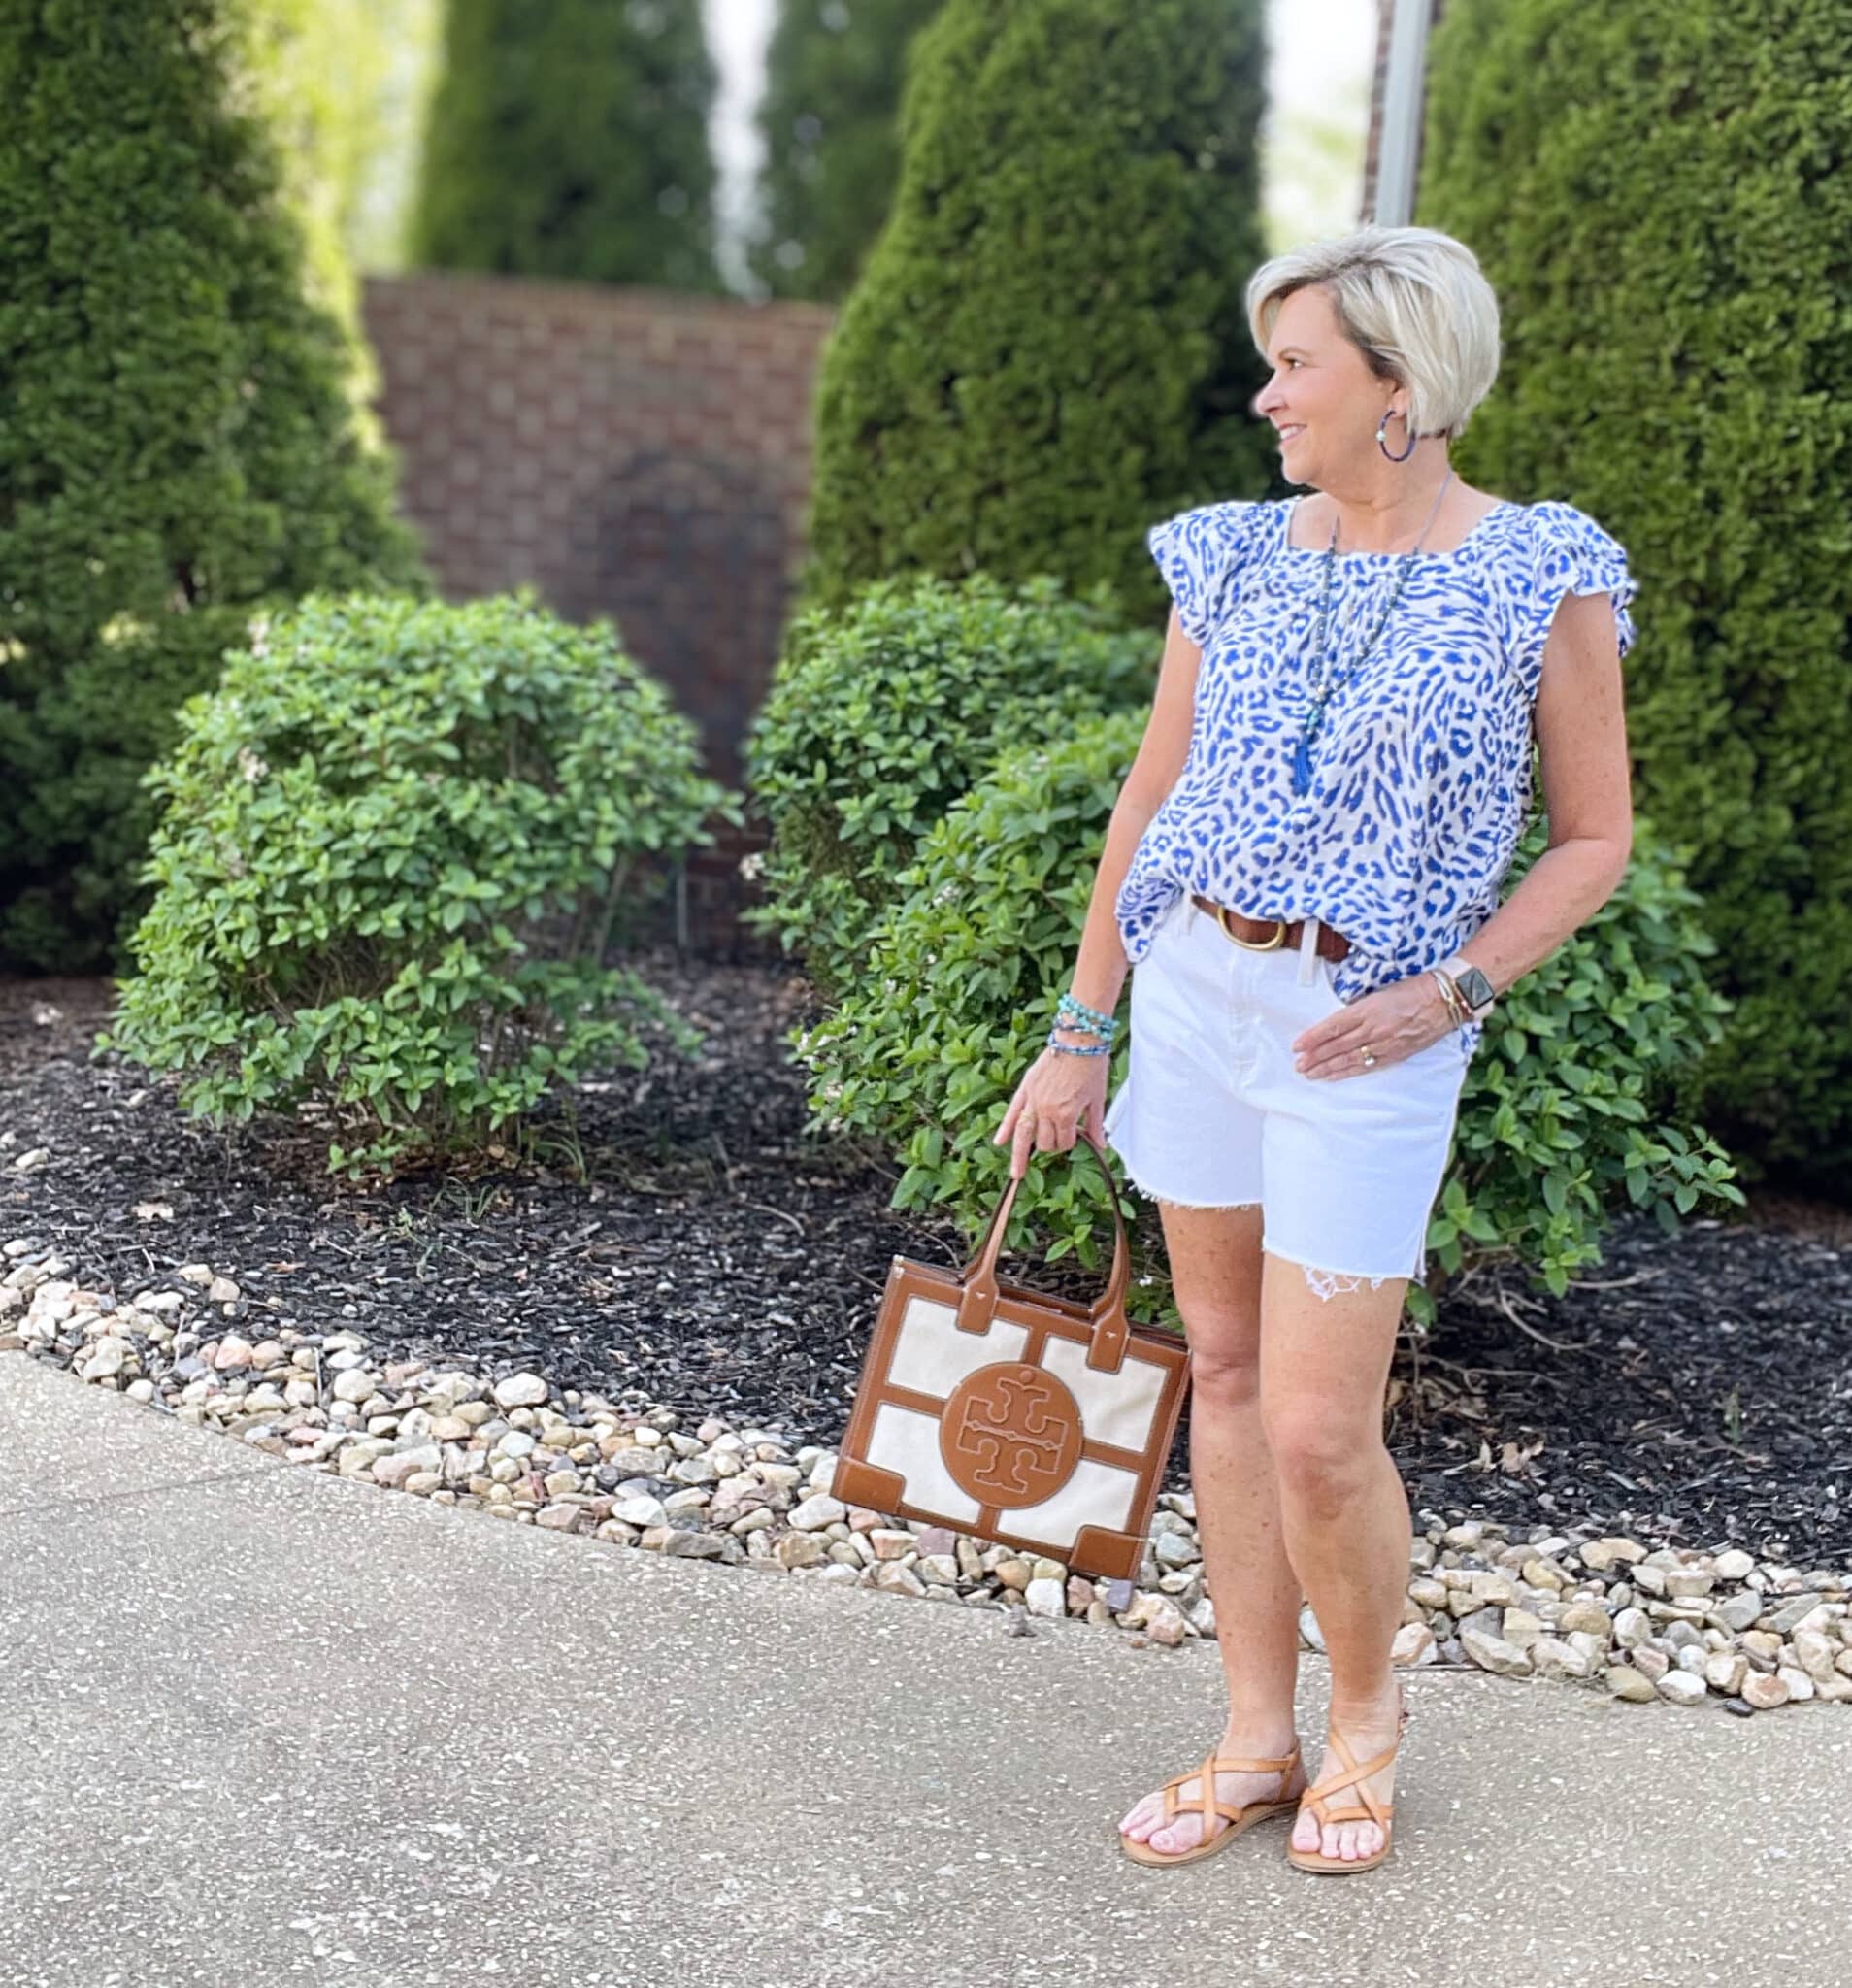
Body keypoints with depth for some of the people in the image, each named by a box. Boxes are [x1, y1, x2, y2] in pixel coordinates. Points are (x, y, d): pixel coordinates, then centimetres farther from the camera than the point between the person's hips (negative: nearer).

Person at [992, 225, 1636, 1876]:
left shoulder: (1546, 580, -8)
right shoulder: (1234, 559, 3)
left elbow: (1597, 836, -1)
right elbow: (1154, 795, 9)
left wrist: (1452, 992, -14)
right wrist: (1080, 1029, 8)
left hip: (1365, 1038, -5)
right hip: (1193, 985, 5)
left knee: (1315, 1431, -5)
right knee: (1226, 1367, 11)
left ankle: (1367, 1709, 25)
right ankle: (1257, 1740, 25)